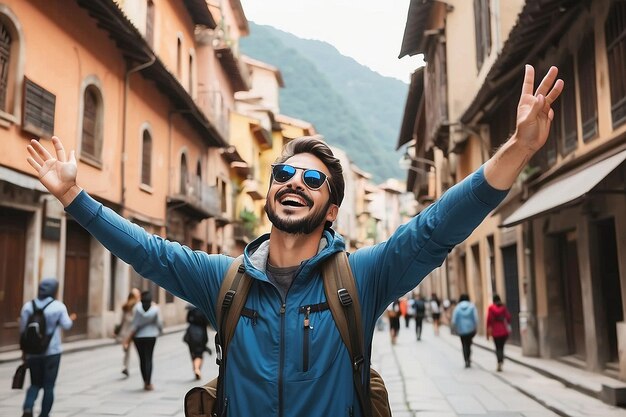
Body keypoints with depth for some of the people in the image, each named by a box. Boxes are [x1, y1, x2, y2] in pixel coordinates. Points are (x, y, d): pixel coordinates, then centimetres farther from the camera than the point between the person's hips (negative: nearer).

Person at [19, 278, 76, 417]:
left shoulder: (28, 306, 0)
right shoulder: (58, 306, -8)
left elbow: (23, 329, 1)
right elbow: (66, 325, -7)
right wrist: (71, 319, 16)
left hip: (33, 352, 3)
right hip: (52, 352, -3)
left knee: (35, 384, 16)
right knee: (48, 386, 7)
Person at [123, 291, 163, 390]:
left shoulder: (137, 307, -9)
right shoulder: (155, 309, -9)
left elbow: (135, 324, -10)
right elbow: (159, 323, -3)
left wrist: (129, 337, -4)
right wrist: (160, 331, 18)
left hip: (138, 336, 1)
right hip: (150, 336, -1)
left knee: (142, 359, 10)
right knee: (148, 359, 4)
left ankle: (145, 382, 16)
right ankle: (148, 383, -3)